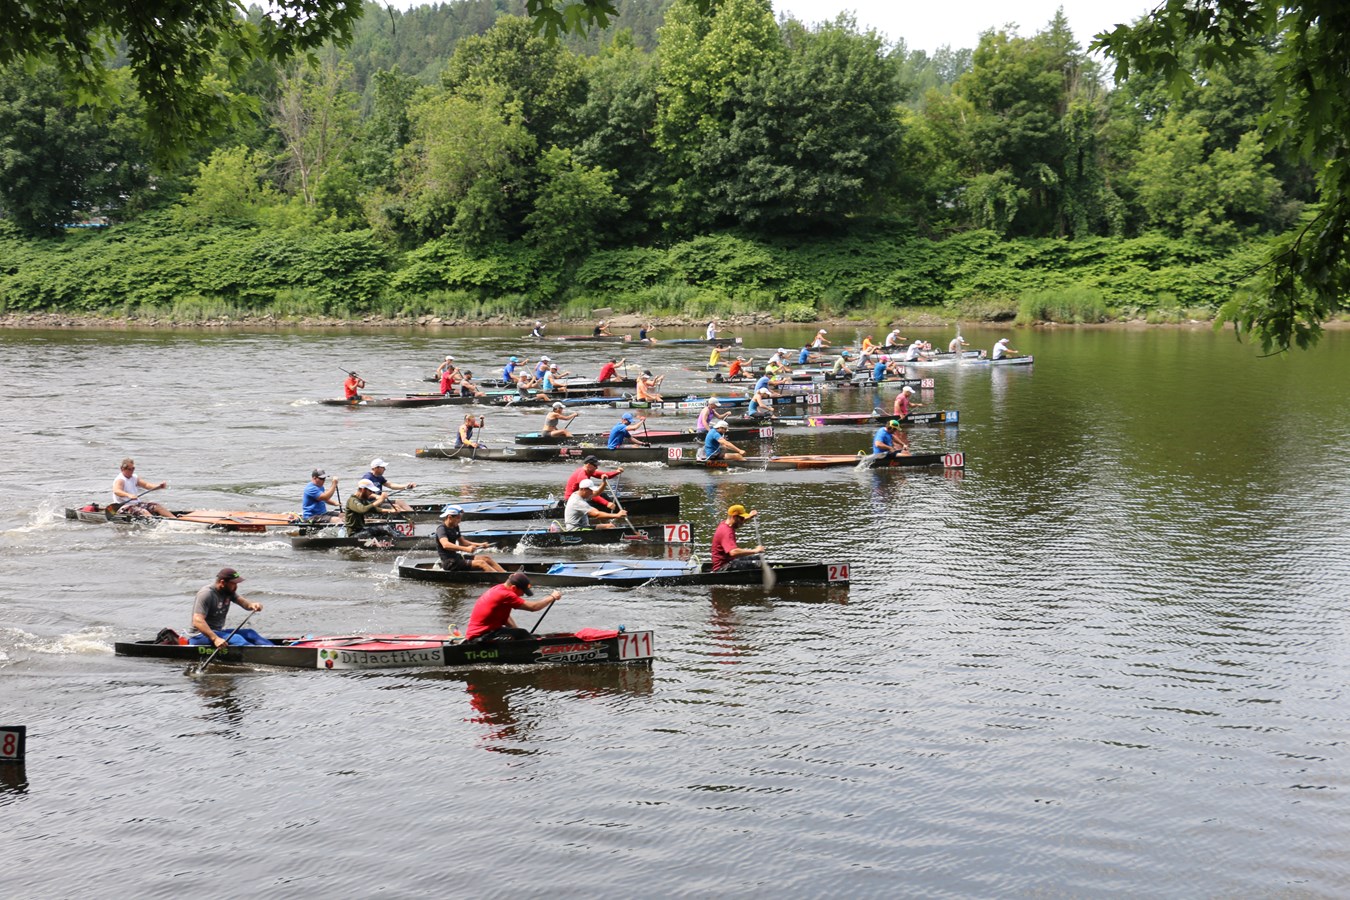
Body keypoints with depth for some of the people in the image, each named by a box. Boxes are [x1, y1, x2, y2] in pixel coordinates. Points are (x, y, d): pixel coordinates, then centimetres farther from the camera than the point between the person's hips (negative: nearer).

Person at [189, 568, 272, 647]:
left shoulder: (229, 591, 9)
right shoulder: (207, 594, -19)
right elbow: (197, 621, -28)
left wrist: (252, 605, -28)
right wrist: (215, 639, -39)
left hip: (218, 632, 9)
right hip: (201, 635, -9)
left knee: (250, 633, -7)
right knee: (236, 639, -28)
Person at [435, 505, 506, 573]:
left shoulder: (455, 527, 12)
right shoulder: (441, 529, -18)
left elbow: (462, 541, 26)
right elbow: (445, 545, -37)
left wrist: (480, 545, 12)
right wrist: (466, 549, -45)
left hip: (457, 557, 10)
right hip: (450, 563, -10)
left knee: (486, 558, 4)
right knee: (481, 563, -20)